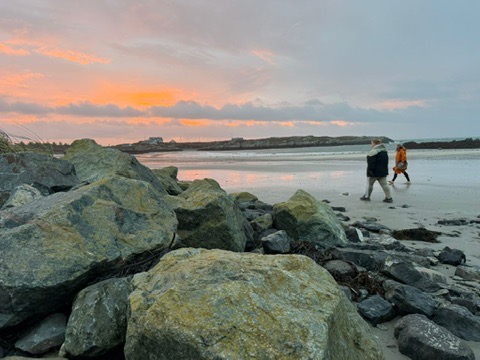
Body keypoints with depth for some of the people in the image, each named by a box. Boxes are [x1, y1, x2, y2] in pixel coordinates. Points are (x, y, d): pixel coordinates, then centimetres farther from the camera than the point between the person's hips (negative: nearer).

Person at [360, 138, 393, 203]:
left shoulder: (373, 152, -18)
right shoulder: (384, 150, 14)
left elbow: (371, 162, -23)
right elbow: (386, 161, 21)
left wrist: (370, 170, -21)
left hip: (375, 172, -8)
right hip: (383, 171, 8)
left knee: (369, 183, 6)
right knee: (384, 184, 7)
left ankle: (366, 196, 15)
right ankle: (389, 197, 5)